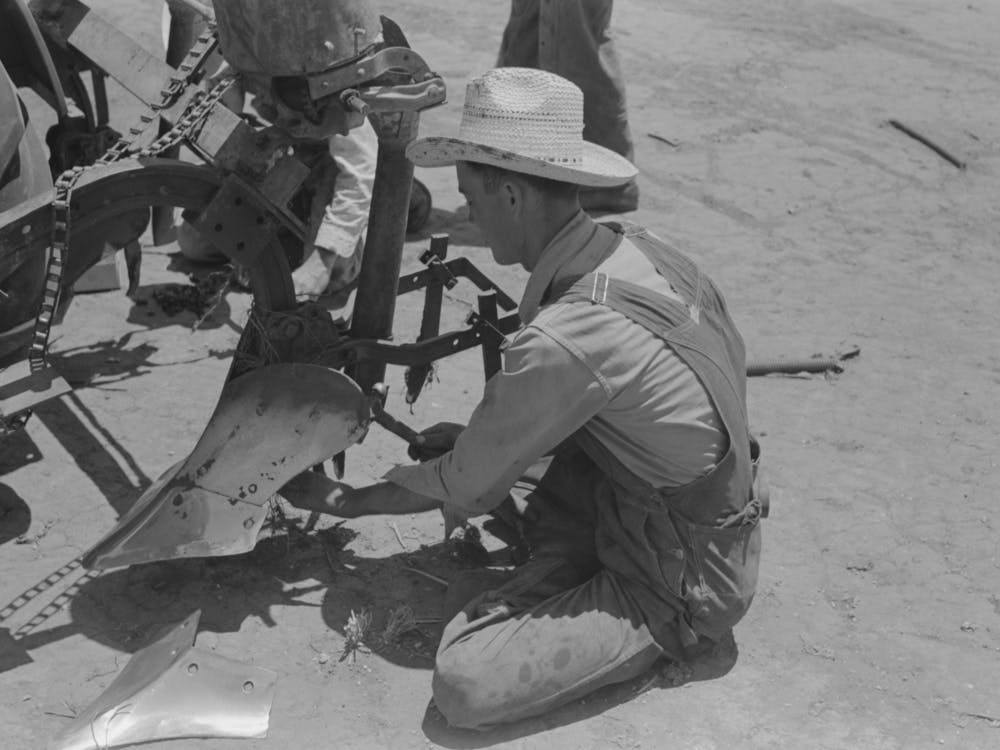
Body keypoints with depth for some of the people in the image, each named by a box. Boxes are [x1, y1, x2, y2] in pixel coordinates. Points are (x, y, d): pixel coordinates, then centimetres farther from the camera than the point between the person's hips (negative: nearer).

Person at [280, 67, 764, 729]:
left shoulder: (566, 340, -31)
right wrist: (473, 439, 8)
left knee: (465, 683, -20)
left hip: (680, 590, -8)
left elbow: (467, 487, -15)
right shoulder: (631, 248, -6)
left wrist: (346, 502, 1)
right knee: (473, 449, 10)